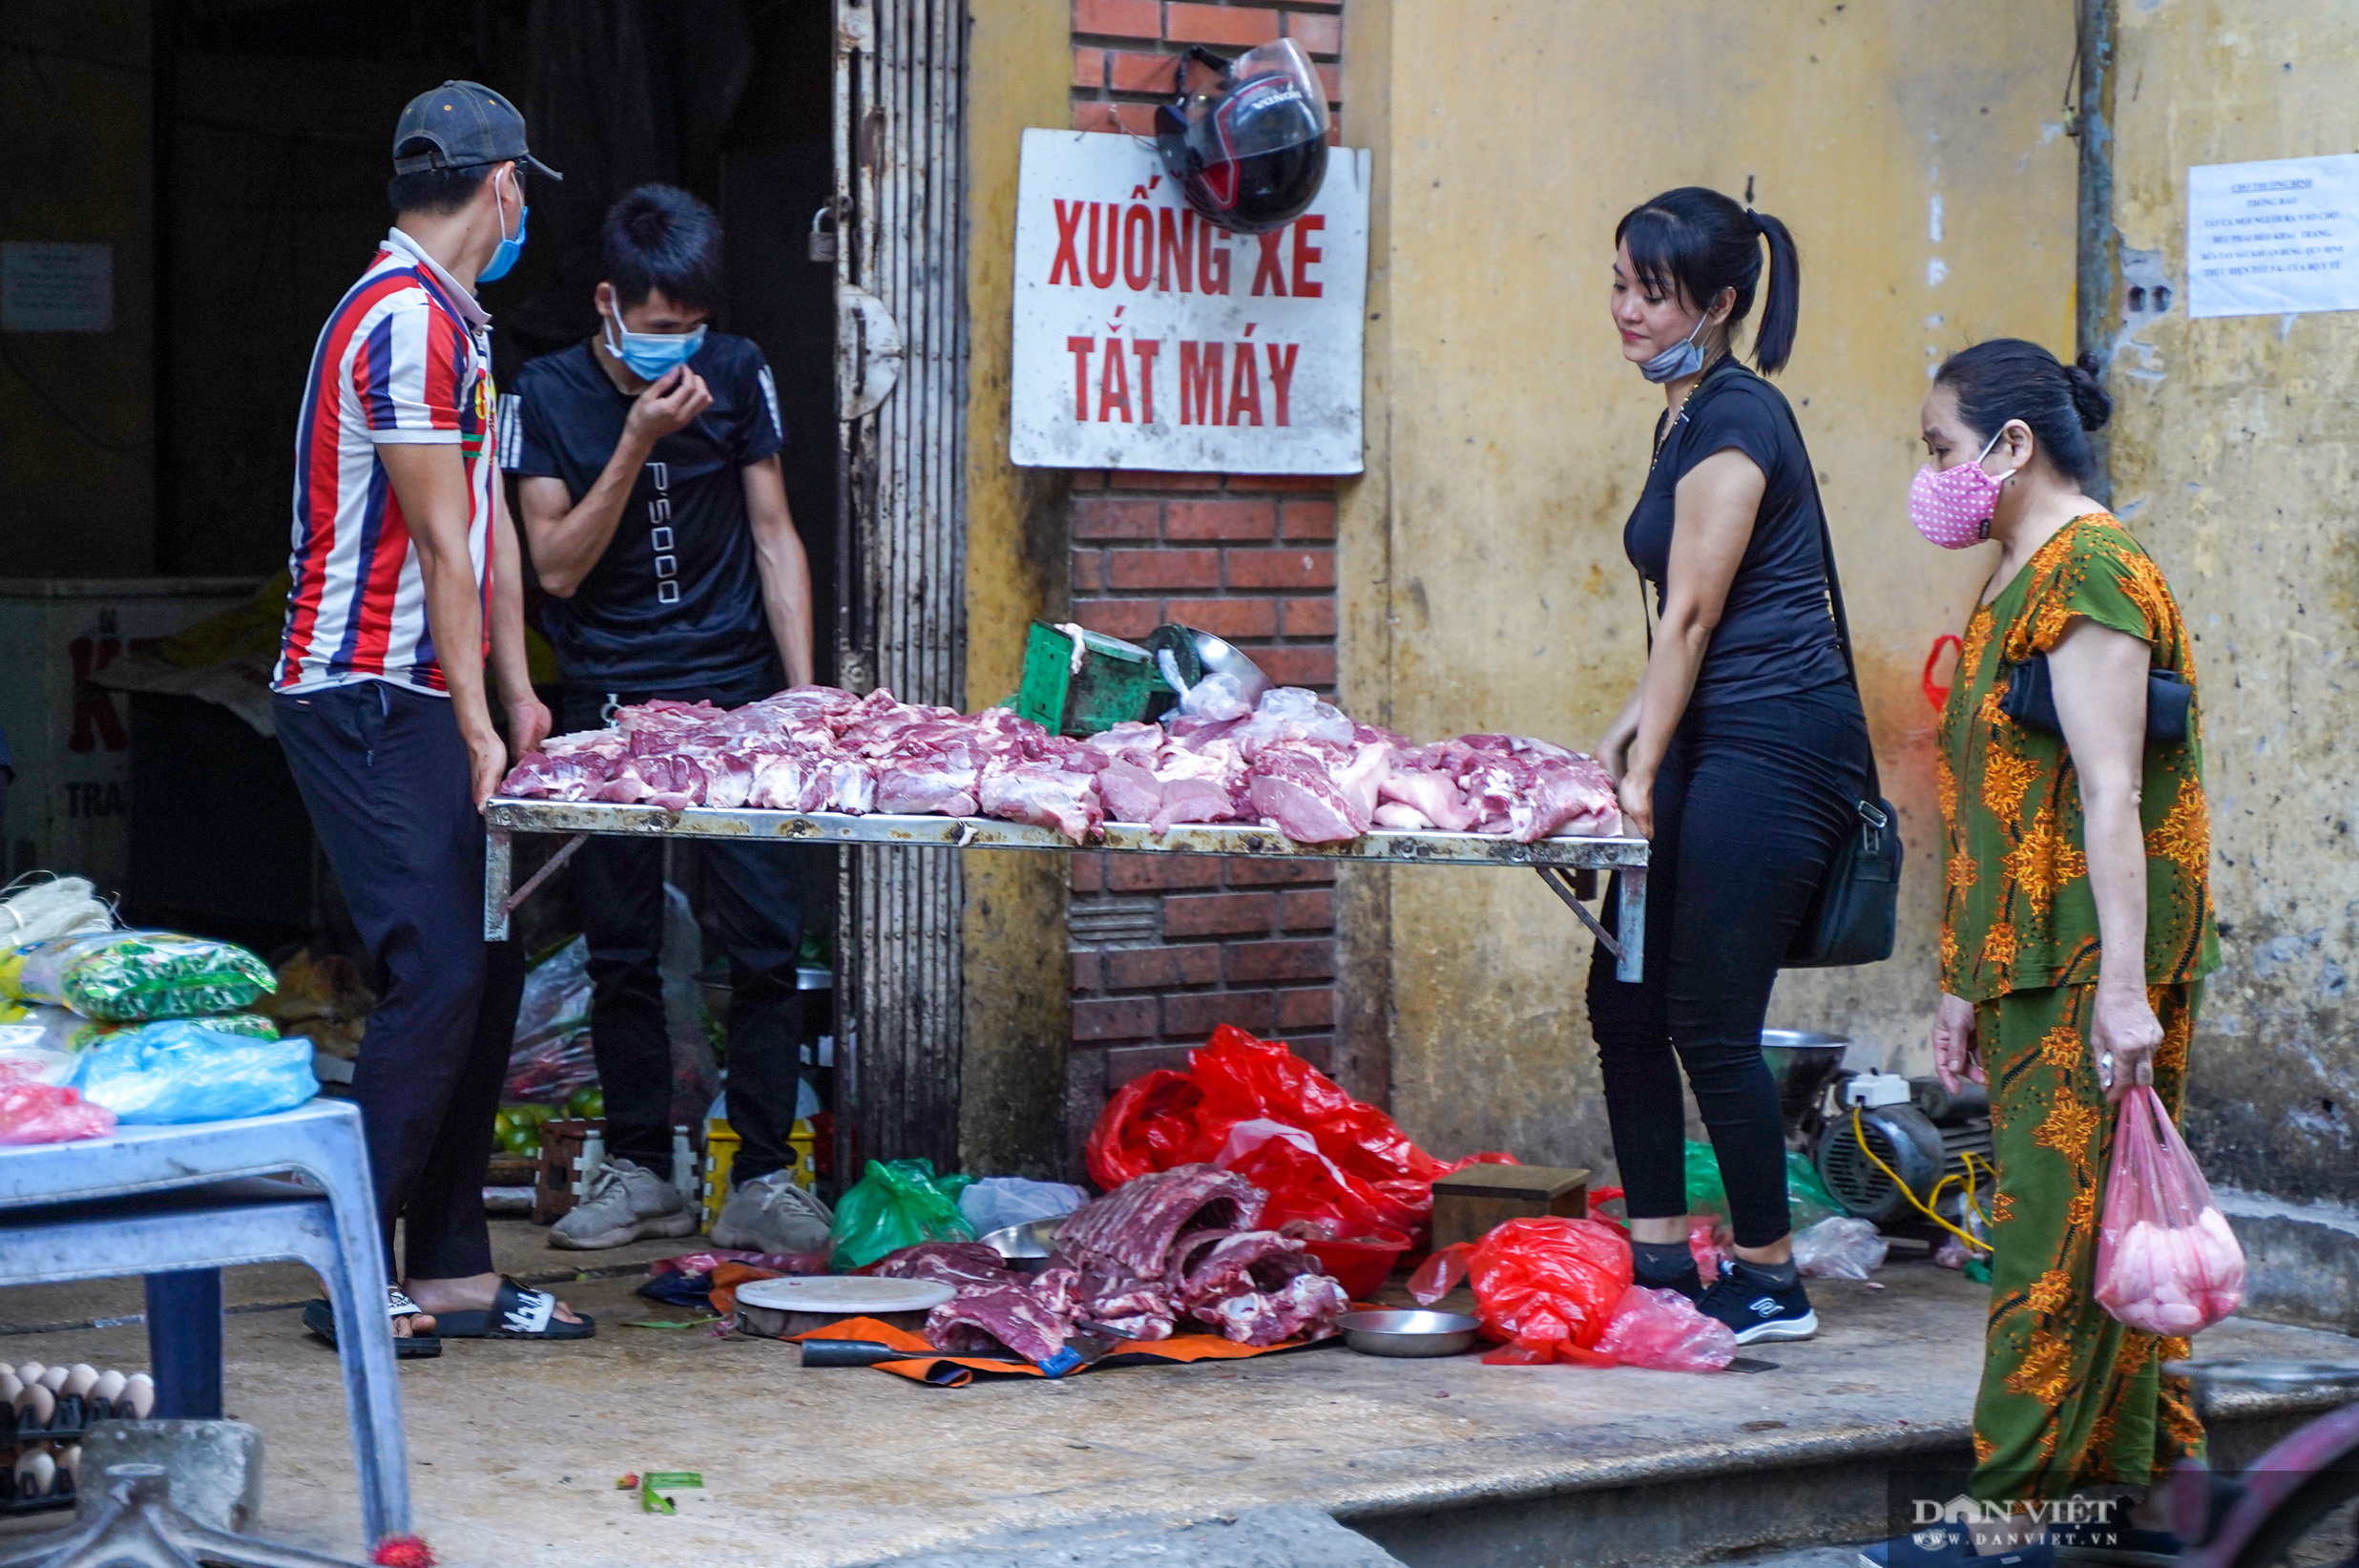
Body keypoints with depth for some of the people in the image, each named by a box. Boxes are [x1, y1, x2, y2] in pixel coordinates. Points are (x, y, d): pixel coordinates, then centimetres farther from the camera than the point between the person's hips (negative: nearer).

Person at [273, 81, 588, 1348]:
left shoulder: (453, 320, 19)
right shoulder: (404, 319, -15)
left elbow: (486, 522, 19)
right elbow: (439, 543, -14)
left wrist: (516, 693, 16)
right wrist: (475, 721, -12)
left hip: (424, 704, 10)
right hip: (364, 701, -10)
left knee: (484, 970, 8)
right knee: (436, 976, -13)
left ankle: (451, 1268, 13)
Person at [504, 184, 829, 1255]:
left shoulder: (738, 376, 3)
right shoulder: (548, 396, -2)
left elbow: (773, 534, 7)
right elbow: (557, 565, -7)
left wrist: (803, 689, 0)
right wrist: (638, 443, -17)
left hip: (737, 691, 1)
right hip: (611, 704, -1)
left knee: (764, 941, -5)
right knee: (621, 951, 3)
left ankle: (763, 1179, 1)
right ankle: (640, 1171, 15)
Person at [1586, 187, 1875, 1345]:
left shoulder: (1734, 421, -13)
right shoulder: (1694, 417, 16)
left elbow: (1693, 614, -14)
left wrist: (1644, 775, -12)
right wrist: (1627, 738, 15)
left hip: (1776, 745, -10)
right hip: (1719, 744, 10)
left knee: (1709, 1022, -5)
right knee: (1625, 999, 9)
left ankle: (1769, 1282, 7)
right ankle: (1660, 1261, 17)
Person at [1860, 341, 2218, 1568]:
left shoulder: (2088, 571, -12)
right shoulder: (2023, 579, 19)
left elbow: (2111, 793, -19)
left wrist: (2125, 986, -24)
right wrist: (1966, 984, 21)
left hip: (2089, 967, -10)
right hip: (2034, 963, 10)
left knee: (2056, 1232, -7)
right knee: (2101, 1232, 11)